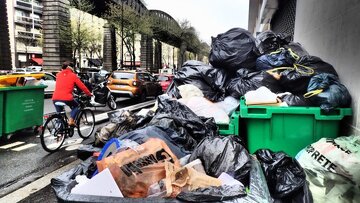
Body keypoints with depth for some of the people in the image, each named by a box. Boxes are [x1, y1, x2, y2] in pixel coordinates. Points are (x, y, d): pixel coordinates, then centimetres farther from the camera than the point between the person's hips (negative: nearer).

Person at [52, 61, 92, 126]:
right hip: (66, 98, -4)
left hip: (55, 98, 4)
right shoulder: (73, 75, 4)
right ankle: (71, 120, 6)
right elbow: (82, 86, 8)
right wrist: (89, 94, 20)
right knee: (76, 106, 23)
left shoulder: (58, 75, 17)